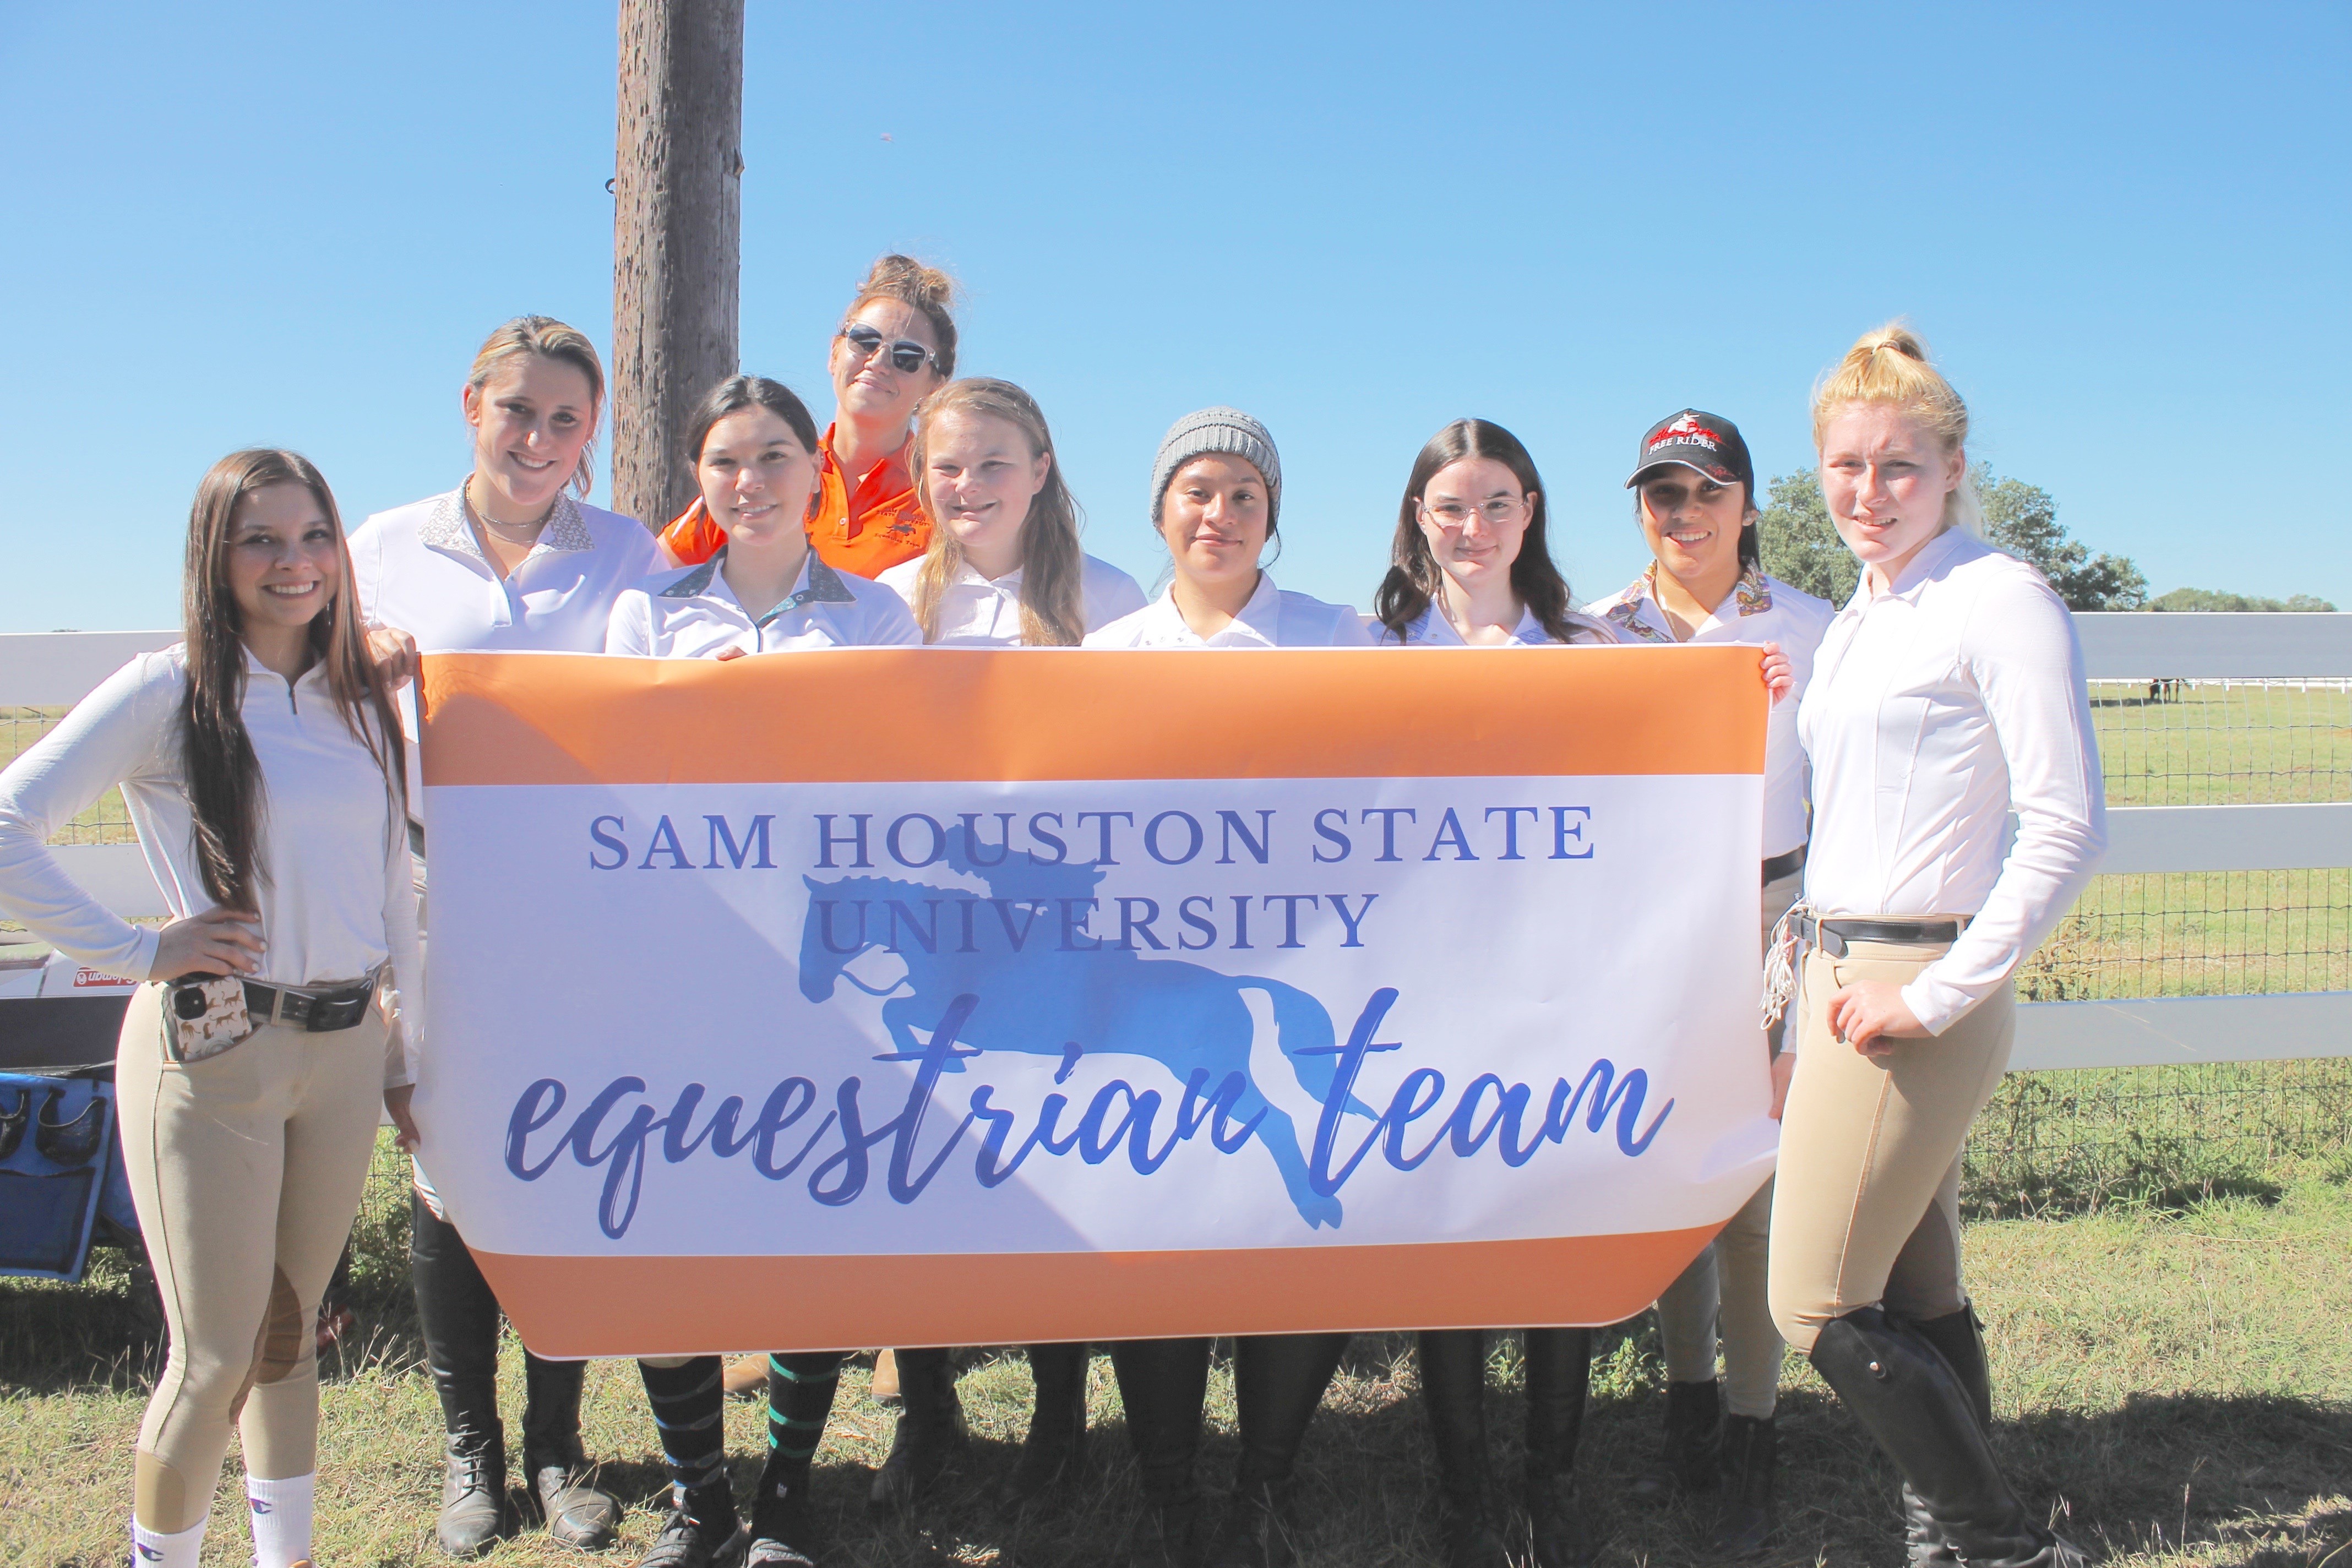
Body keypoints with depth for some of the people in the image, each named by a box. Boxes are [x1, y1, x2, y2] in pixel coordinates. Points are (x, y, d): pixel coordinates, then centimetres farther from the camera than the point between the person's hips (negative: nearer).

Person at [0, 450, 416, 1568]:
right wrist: (137, 950, -13)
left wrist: (407, 1053, 14)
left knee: (290, 1329, 17)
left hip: (345, 1048, 5)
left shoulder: (361, 699, 10)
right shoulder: (170, 692, -7)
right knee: (216, 1358, 0)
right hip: (211, 1053, -5)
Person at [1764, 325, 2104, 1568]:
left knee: (1815, 1307, -6)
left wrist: (1946, 992, -18)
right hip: (1838, 980, 8)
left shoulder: (1998, 600, -11)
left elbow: (2067, 826, -18)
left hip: (1912, 991, -8)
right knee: (1917, 1298, 13)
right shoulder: (1856, 620, 15)